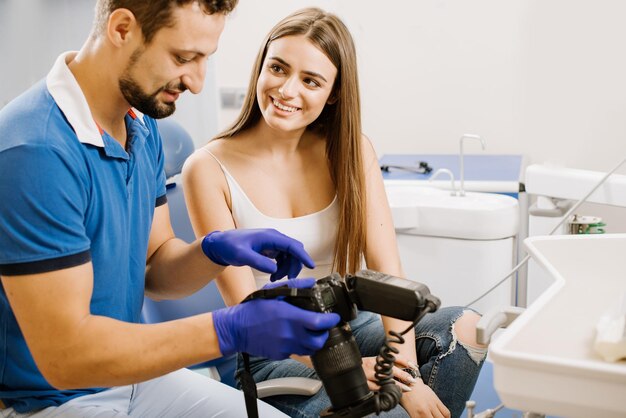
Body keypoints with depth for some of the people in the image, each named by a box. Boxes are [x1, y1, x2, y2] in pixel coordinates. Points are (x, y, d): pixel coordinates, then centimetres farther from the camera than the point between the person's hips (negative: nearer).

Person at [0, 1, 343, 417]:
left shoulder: (142, 127, 1)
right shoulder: (36, 151, -27)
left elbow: (154, 269, 5)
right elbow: (64, 354, -27)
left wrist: (216, 250, -15)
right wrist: (229, 331, -30)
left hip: (130, 375, 8)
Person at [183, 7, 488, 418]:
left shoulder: (352, 152, 0)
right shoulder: (209, 169, -11)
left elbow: (386, 266, -10)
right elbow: (246, 306, -14)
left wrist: (407, 377, -24)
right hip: (269, 353, -4)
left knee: (466, 327, -21)